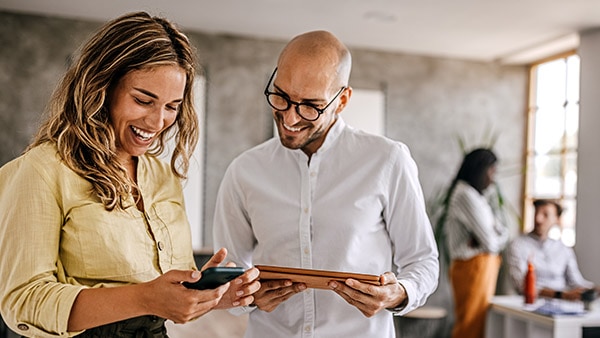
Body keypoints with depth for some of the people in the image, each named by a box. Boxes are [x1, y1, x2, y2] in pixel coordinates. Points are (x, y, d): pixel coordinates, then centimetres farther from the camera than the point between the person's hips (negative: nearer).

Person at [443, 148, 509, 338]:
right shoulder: (466, 194, -16)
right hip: (474, 267, -10)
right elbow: (491, 242, -19)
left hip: (483, 266, 10)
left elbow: (503, 232, 11)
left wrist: (488, 240, -9)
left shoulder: (476, 195, 16)